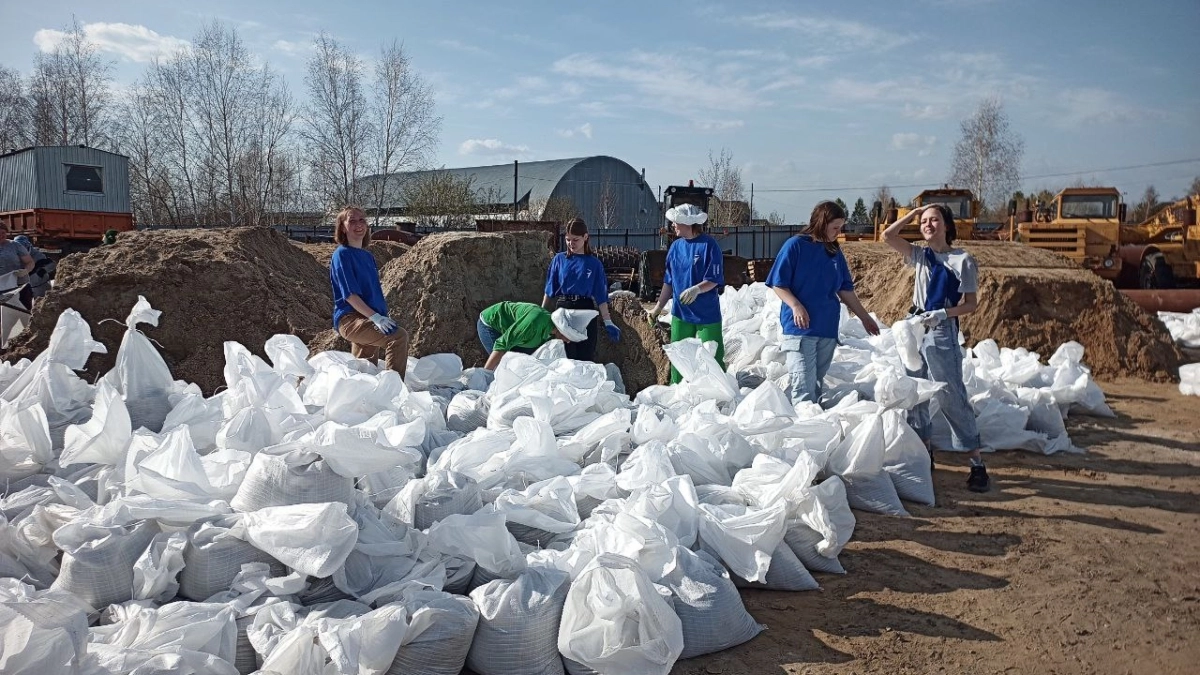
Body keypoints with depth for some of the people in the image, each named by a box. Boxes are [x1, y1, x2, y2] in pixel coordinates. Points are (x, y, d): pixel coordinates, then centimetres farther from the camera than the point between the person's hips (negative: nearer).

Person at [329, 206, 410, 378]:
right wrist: (376, 317, -23)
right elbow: (350, 294, -15)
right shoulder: (341, 254, -6)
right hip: (349, 319, -9)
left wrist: (385, 317, 8)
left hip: (368, 320, 9)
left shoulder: (368, 256, 19)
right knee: (399, 336, -28)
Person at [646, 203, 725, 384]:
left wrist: (697, 289, -31)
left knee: (713, 359, 0)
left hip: (707, 313, -5)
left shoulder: (708, 245, -10)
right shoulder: (676, 246, 7)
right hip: (680, 314, 5)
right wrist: (657, 308, 12)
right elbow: (669, 282, 13)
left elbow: (714, 280, -13)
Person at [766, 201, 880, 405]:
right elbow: (778, 284, -5)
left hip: (828, 329, 6)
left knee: (817, 385, 10)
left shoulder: (834, 251, 12)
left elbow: (845, 290, 18)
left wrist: (864, 317, 19)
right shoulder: (795, 245, -4)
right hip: (800, 327, -6)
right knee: (804, 388, -12)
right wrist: (795, 306, -20)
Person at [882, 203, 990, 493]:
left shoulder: (962, 260, -4)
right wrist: (915, 212, 6)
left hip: (942, 331, -6)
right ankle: (923, 451, 23)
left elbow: (971, 303, -5)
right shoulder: (920, 255, 10)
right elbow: (888, 235, 4)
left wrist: (942, 313, -20)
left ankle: (977, 463, -3)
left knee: (952, 398, -8)